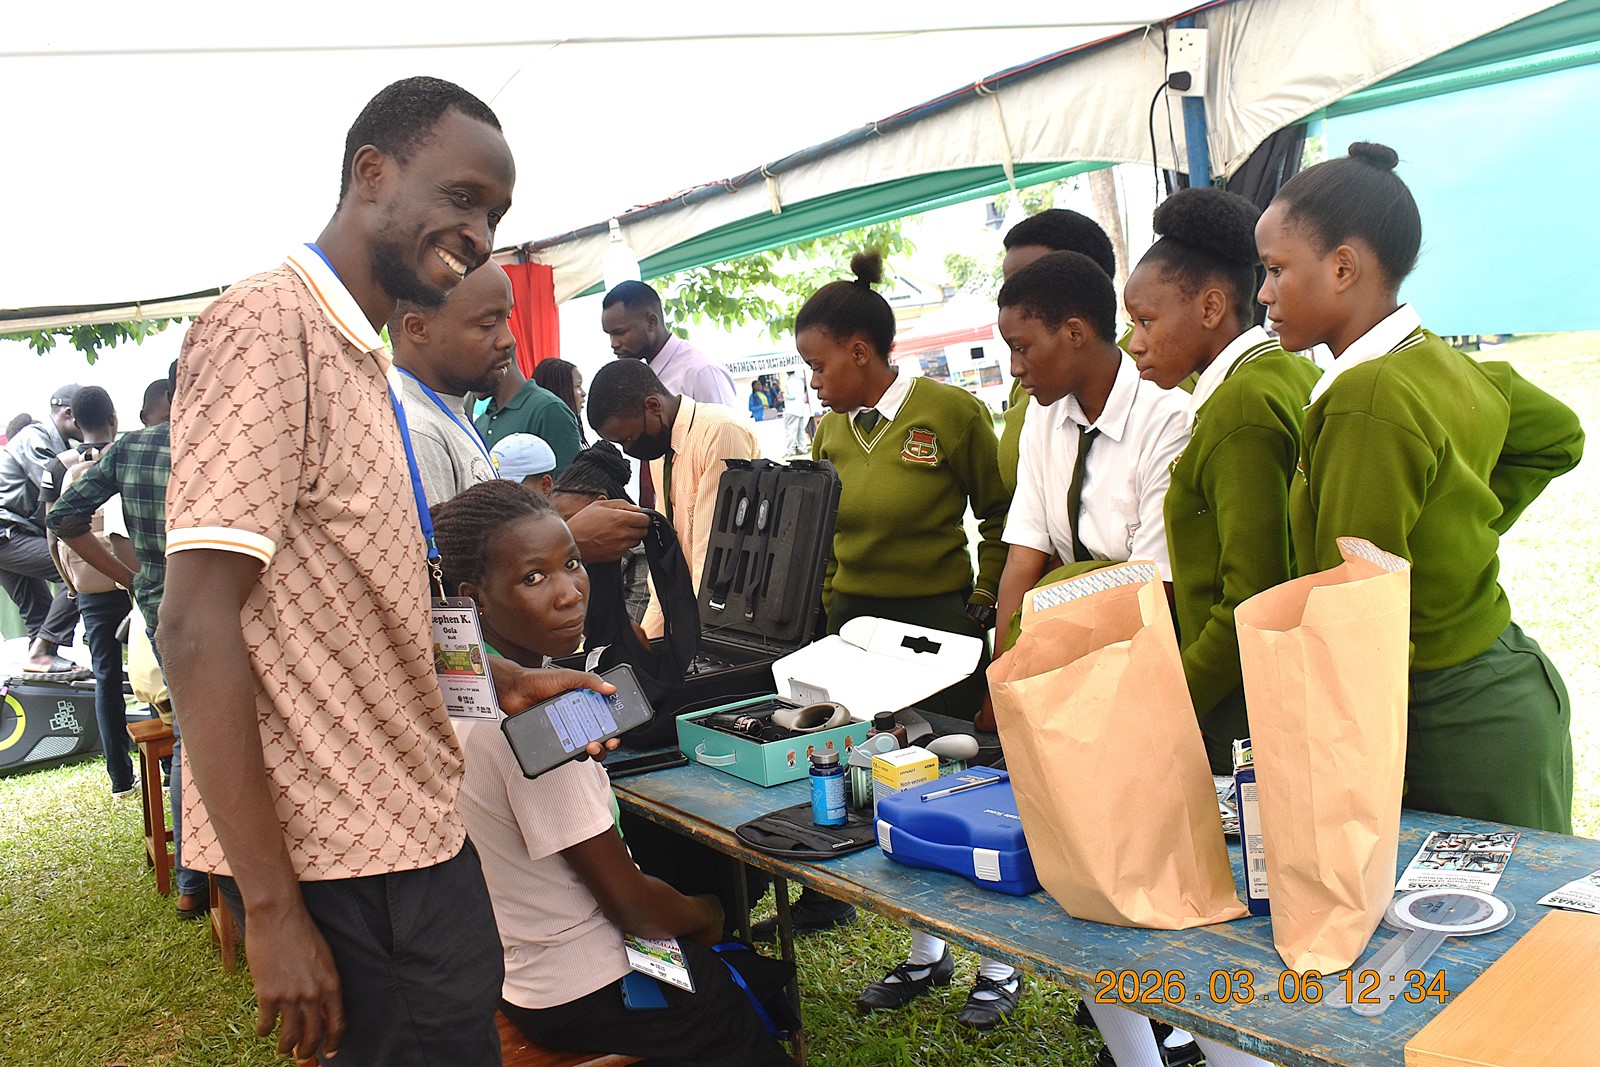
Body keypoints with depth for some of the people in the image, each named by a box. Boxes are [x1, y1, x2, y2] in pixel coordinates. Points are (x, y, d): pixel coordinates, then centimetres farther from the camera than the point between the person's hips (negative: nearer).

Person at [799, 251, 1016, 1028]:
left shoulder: (950, 411, -10)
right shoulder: (832, 429, 6)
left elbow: (1000, 518, -2)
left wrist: (984, 605, -4)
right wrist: (830, 605, 9)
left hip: (938, 625, -5)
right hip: (855, 622, 6)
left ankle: (999, 963, 23)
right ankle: (925, 954, 30)